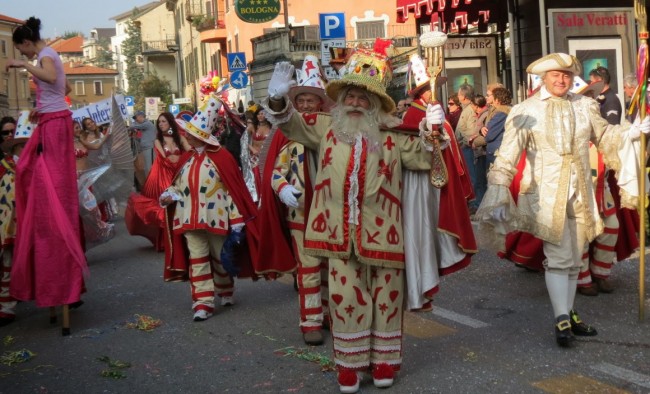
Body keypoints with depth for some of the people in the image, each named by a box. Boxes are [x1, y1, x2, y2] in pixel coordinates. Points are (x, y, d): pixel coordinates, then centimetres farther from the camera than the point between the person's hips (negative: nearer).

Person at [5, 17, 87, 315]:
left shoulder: (46, 55, -9)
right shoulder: (49, 55, 20)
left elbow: (51, 77, -32)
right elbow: (65, 87, 31)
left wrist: (24, 65, -22)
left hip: (54, 122, -10)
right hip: (51, 120, 10)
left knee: (53, 181, -11)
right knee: (29, 169, 14)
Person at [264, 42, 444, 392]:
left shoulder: (392, 133, 4)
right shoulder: (326, 126, 9)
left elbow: (421, 157, 4)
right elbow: (291, 124, 13)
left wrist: (432, 132, -12)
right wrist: (278, 99, -5)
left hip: (381, 229, 0)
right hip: (340, 231, 1)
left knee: (385, 294, 9)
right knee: (345, 295, 5)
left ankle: (384, 358, 24)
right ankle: (349, 361, 18)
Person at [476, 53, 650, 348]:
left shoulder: (584, 106, 6)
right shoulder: (527, 111, -6)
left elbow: (606, 136, 19)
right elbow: (508, 156, -11)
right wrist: (498, 194, -18)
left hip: (580, 193, 5)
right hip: (546, 193, -5)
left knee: (574, 258, 12)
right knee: (559, 257, -9)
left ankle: (567, 314, 24)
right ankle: (561, 320, -3)